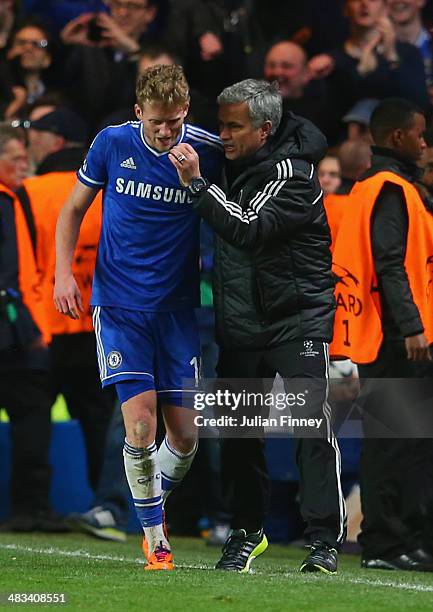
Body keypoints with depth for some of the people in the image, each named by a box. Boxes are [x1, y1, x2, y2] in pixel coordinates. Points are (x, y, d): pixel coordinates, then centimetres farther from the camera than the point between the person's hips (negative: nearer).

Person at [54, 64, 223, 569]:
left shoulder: (208, 151, -6)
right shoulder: (112, 144, -4)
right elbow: (74, 209, 8)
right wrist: (64, 273, -1)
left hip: (177, 308, 1)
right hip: (119, 304, -1)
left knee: (185, 433, -1)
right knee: (140, 419, -14)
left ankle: (155, 502, 30)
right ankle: (153, 534, 3)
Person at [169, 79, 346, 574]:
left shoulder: (291, 172, -16)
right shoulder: (234, 162, 7)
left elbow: (249, 229, -29)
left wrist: (197, 183, -29)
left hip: (297, 317, -7)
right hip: (241, 323, 7)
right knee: (238, 430, 7)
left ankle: (324, 539, -9)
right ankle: (247, 532, 20)